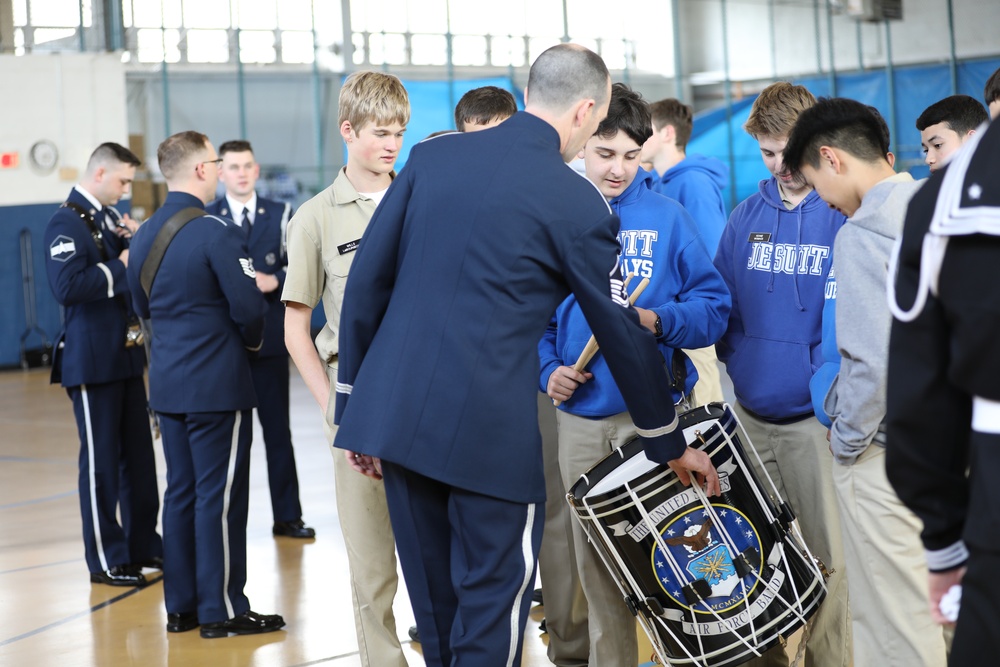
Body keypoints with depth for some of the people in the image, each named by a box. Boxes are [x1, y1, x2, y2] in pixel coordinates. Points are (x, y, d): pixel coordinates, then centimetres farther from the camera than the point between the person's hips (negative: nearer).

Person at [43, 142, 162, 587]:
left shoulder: (110, 217, 14)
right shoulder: (67, 223, -13)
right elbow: (66, 287, -26)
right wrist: (119, 267, -19)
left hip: (126, 354, 8)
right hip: (92, 361, -8)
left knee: (138, 455, 12)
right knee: (100, 460, -1)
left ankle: (143, 544, 22)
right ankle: (105, 559, 6)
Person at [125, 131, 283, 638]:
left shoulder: (144, 235, 8)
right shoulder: (217, 233, -17)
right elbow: (249, 307, -18)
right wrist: (252, 341, 2)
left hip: (167, 383, 8)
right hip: (216, 382, -8)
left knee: (180, 492, 13)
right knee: (220, 496, -1)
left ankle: (180, 606, 18)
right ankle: (221, 610, 4)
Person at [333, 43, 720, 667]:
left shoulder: (432, 155, 8)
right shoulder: (579, 204, -4)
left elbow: (366, 282, 8)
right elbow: (624, 334, 4)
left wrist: (357, 408, 15)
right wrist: (671, 444, 17)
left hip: (395, 412, 5)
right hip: (489, 428, -5)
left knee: (435, 606, 15)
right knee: (494, 602, 5)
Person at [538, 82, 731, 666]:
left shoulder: (667, 217, 1)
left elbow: (714, 306, -2)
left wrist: (658, 321, -19)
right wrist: (549, 368, -8)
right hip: (581, 418, 2)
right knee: (596, 561, 9)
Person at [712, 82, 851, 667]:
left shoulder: (846, 214, -7)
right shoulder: (746, 217, 8)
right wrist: (739, 360, 3)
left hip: (816, 416, -5)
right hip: (751, 412, 5)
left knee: (826, 559, -2)